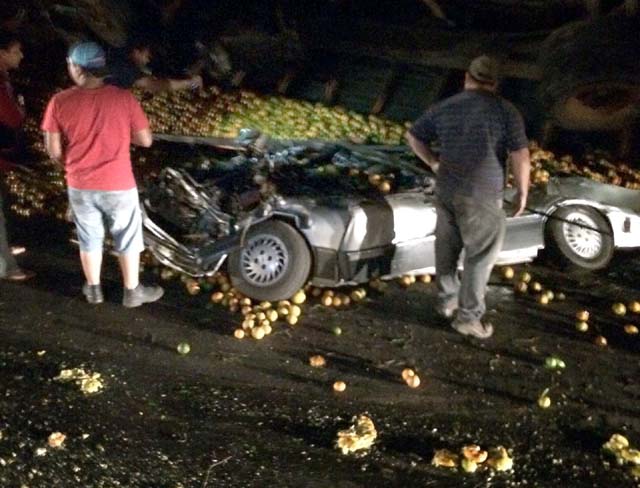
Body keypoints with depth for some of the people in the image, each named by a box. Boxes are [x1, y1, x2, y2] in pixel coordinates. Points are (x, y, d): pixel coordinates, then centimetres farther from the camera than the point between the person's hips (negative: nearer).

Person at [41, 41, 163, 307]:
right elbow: (146, 140, -8)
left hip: (80, 186, 2)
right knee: (127, 239, 17)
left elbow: (54, 151, -7)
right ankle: (132, 292, 29)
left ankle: (93, 289, 36)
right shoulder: (124, 98, -15)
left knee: (89, 238, 21)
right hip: (119, 185, -2)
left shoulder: (59, 102, -12)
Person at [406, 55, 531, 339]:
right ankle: (468, 316, 6)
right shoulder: (505, 111, -7)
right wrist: (522, 192, -1)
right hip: (481, 196, -5)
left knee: (447, 247, 19)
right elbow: (520, 156, -12)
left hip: (445, 189, 5)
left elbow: (413, 136, 16)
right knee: (480, 255, 4)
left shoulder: (444, 107, 7)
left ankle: (446, 300, 34)